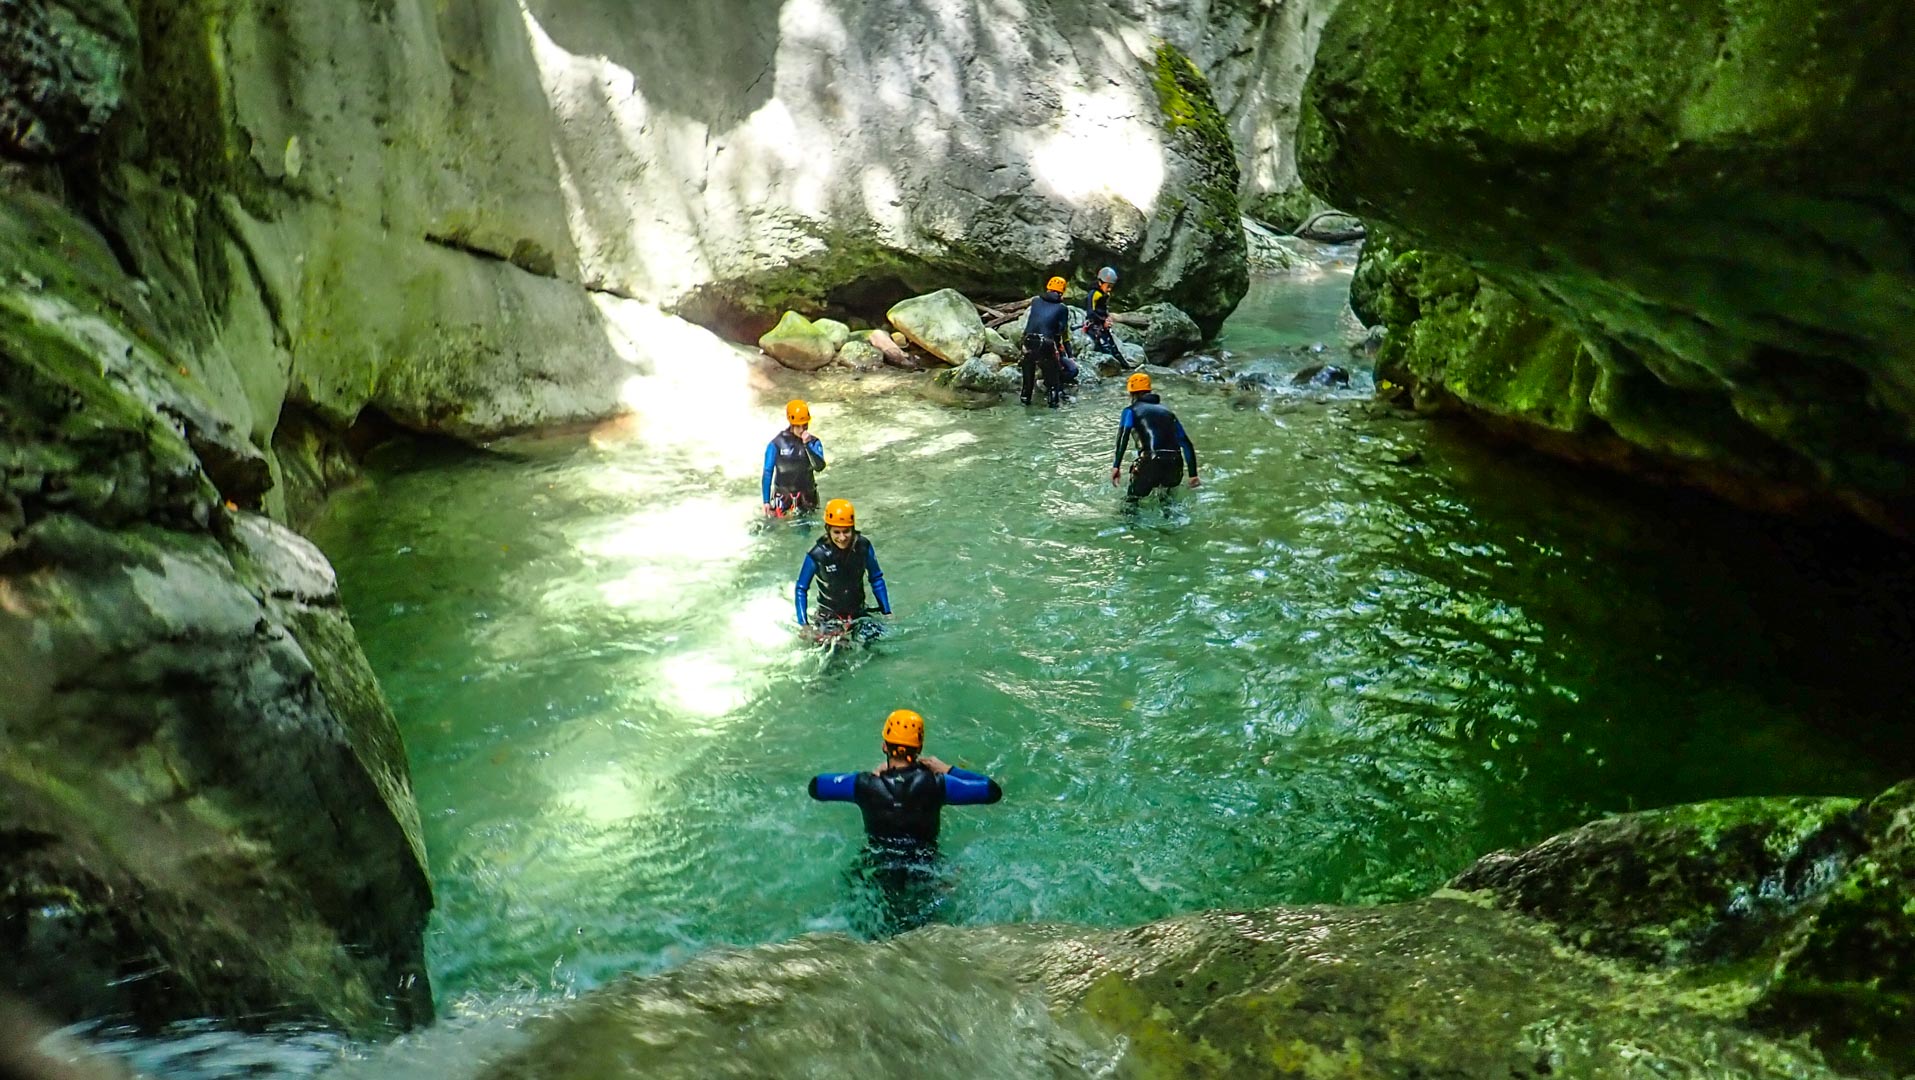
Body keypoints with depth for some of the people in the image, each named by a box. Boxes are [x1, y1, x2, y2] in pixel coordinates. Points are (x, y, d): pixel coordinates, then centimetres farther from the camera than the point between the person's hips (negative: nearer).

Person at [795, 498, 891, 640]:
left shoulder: (863, 546, -11)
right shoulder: (817, 555, -18)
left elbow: (876, 579, 3)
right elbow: (801, 589, -6)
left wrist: (887, 612, 1)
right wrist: (803, 624, -11)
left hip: (859, 613, 2)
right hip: (829, 617, -2)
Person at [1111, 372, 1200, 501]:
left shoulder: (1131, 410, 14)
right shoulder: (1167, 412, 28)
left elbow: (1123, 435, -6)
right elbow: (1186, 443, 23)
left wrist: (1116, 466, -13)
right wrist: (1193, 474, 24)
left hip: (1151, 463, -4)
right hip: (1175, 469, 5)